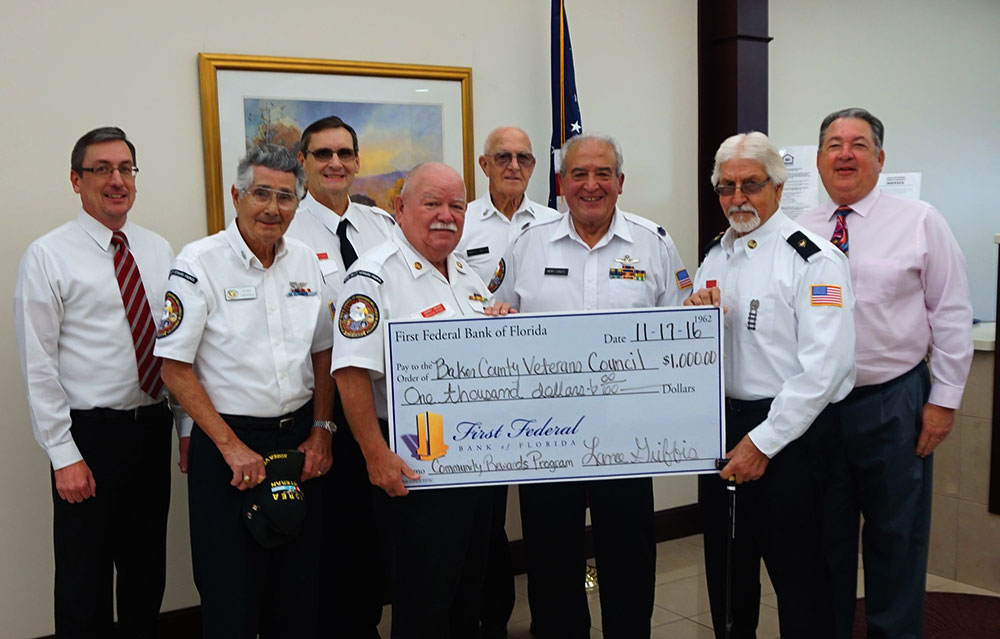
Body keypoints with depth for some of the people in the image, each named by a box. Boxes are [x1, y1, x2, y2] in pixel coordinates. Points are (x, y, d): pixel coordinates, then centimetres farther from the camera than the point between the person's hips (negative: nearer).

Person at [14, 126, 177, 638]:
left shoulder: (159, 251, 8)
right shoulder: (47, 256, -7)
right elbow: (38, 366, -9)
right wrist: (64, 455, -12)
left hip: (153, 426, 5)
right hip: (89, 433, -4)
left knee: (147, 570, 16)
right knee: (84, 581, 6)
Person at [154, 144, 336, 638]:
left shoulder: (306, 262, 6)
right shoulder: (200, 263, -9)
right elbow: (175, 368, -10)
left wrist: (321, 429, 3)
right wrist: (231, 446, -13)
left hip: (299, 439, 5)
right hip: (227, 442, -4)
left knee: (299, 584, 13)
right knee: (231, 596, 4)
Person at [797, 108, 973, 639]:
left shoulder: (919, 222, -2)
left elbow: (952, 315, -2)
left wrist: (944, 398, -5)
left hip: (895, 402, -2)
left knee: (896, 539, 10)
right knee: (825, 537, 14)